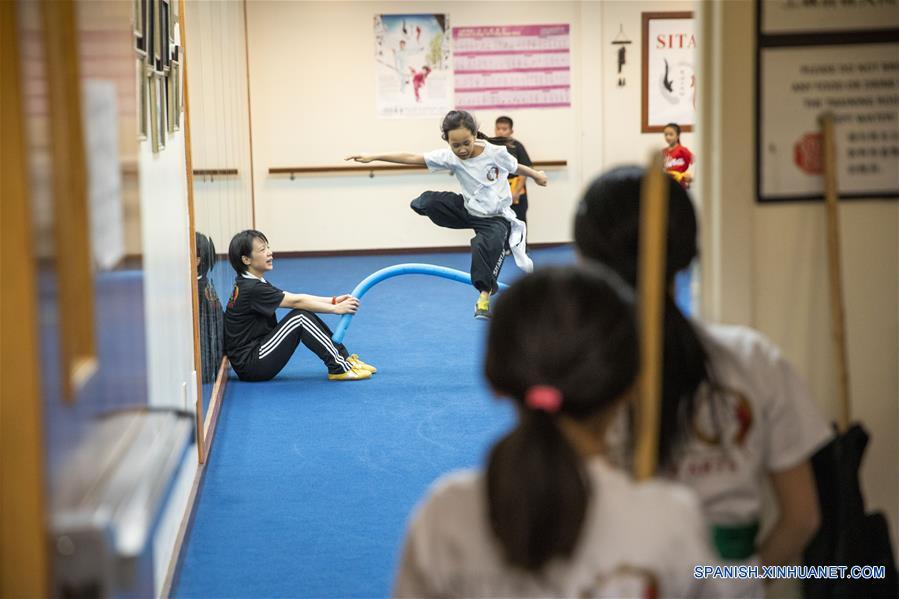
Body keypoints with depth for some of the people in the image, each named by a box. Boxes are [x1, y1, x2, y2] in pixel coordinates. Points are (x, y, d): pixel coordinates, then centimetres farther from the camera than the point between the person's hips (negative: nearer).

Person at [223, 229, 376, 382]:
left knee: (305, 313, 5)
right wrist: (336, 308, -12)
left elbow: (295, 298, 6)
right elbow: (296, 302, -17)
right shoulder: (252, 289, -19)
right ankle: (340, 368, -15)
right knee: (300, 317, -18)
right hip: (250, 364, -10)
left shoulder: (254, 283, 11)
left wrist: (334, 300, -3)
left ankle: (344, 358, 4)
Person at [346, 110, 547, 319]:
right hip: (470, 211, 4)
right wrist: (373, 157, -22)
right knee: (428, 202, -16)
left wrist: (536, 175, 22)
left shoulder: (496, 153, -18)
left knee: (484, 246, -32)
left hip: (496, 217, -4)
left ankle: (484, 297, -13)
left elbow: (516, 167, 4)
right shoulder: (449, 157, -14)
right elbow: (411, 158, -18)